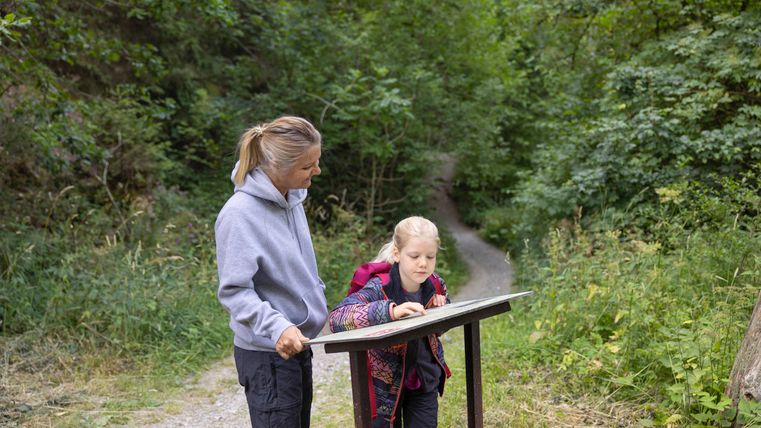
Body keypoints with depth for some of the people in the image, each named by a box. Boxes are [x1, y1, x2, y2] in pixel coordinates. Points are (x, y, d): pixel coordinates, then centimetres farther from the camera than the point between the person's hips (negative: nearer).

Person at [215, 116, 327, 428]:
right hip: (268, 355, -8)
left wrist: (318, 306, 19)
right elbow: (234, 291, -23)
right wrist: (277, 327, -35)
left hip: (298, 345, 8)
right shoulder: (240, 213, -22)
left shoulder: (291, 198, 3)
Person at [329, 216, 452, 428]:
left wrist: (441, 310, -13)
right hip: (385, 384, -4)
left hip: (425, 382, 4)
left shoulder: (436, 285, -8)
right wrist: (390, 311, -52)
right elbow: (337, 318, -41)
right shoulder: (379, 288, -24)